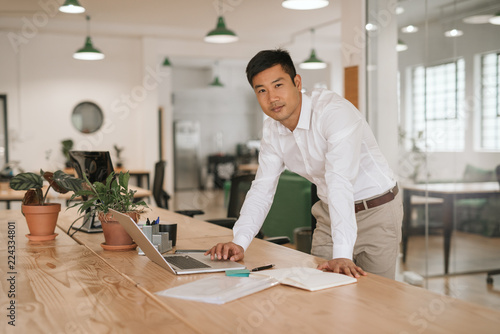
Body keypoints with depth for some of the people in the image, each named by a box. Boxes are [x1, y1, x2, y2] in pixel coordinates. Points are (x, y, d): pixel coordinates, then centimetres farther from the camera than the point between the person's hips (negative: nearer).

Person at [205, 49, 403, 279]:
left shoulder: (335, 112, -28)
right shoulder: (272, 130, -4)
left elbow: (340, 183, -38)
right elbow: (262, 189, -1)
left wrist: (342, 254, -46)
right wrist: (239, 243, -14)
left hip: (376, 211, -6)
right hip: (329, 213, 6)